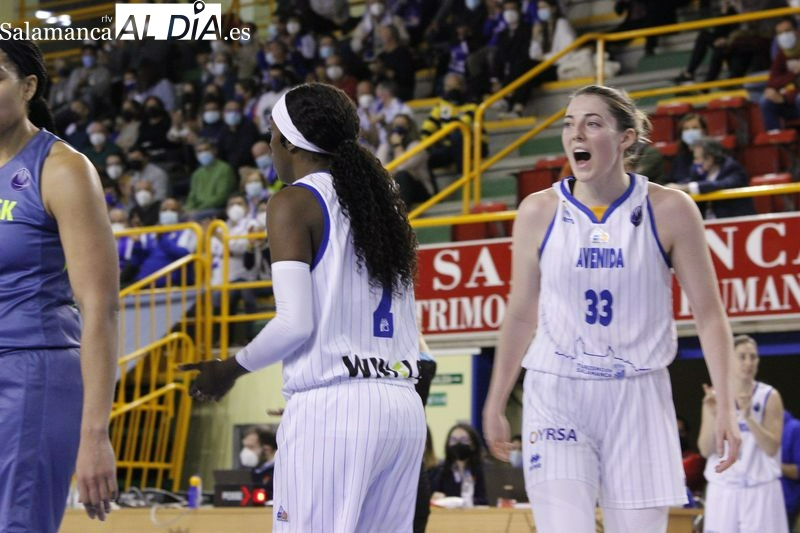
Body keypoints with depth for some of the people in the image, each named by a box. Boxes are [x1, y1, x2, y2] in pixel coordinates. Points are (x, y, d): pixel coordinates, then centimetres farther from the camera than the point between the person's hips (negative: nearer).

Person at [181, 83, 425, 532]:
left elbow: (295, 323, -12)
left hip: (330, 410, -7)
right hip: (403, 408, 7)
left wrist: (230, 369, 2)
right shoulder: (383, 200, 18)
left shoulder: (294, 203, -4)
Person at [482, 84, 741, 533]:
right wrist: (496, 403, 14)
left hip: (637, 398, 0)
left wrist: (726, 407, -6)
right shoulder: (539, 211, 0)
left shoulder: (669, 210, -4)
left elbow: (709, 314, 0)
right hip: (557, 396, 0)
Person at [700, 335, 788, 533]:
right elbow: (705, 450, 1)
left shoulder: (769, 397, 0)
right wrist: (713, 416, -15)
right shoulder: (715, 397, 5)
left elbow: (772, 448, -9)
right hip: (723, 490, 2)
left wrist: (748, 417, -21)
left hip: (760, 491, -2)